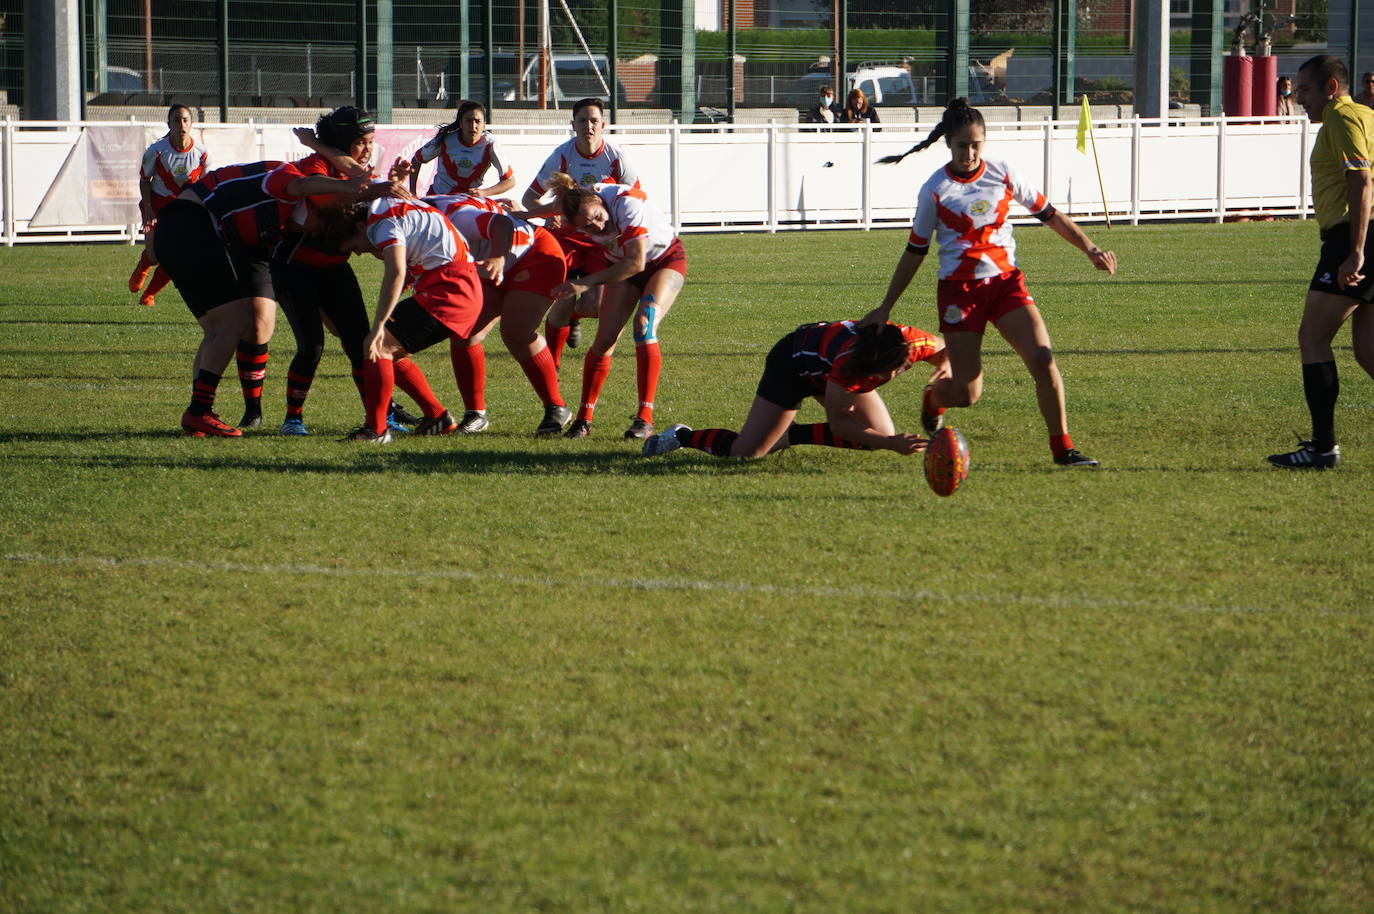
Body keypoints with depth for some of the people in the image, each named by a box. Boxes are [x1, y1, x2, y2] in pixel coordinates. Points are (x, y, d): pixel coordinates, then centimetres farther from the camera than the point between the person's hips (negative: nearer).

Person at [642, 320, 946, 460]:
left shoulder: (913, 343, -30)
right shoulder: (849, 359, -45)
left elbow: (944, 349, -4)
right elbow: (838, 423, -32)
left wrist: (945, 366, -28)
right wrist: (891, 444, -40)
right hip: (791, 364, -7)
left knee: (883, 434, -3)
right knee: (745, 452, -13)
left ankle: (793, 434, 13)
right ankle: (683, 437, 16)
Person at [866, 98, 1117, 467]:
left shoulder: (1003, 174, 0)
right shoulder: (935, 191, -6)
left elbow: (1048, 214, 11)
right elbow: (914, 252, 2)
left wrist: (1090, 249, 3)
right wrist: (885, 309, 3)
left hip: (1006, 281, 3)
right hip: (959, 290, -2)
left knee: (1043, 360, -18)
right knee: (966, 393, -6)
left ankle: (1062, 447, -5)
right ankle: (933, 399, 32)